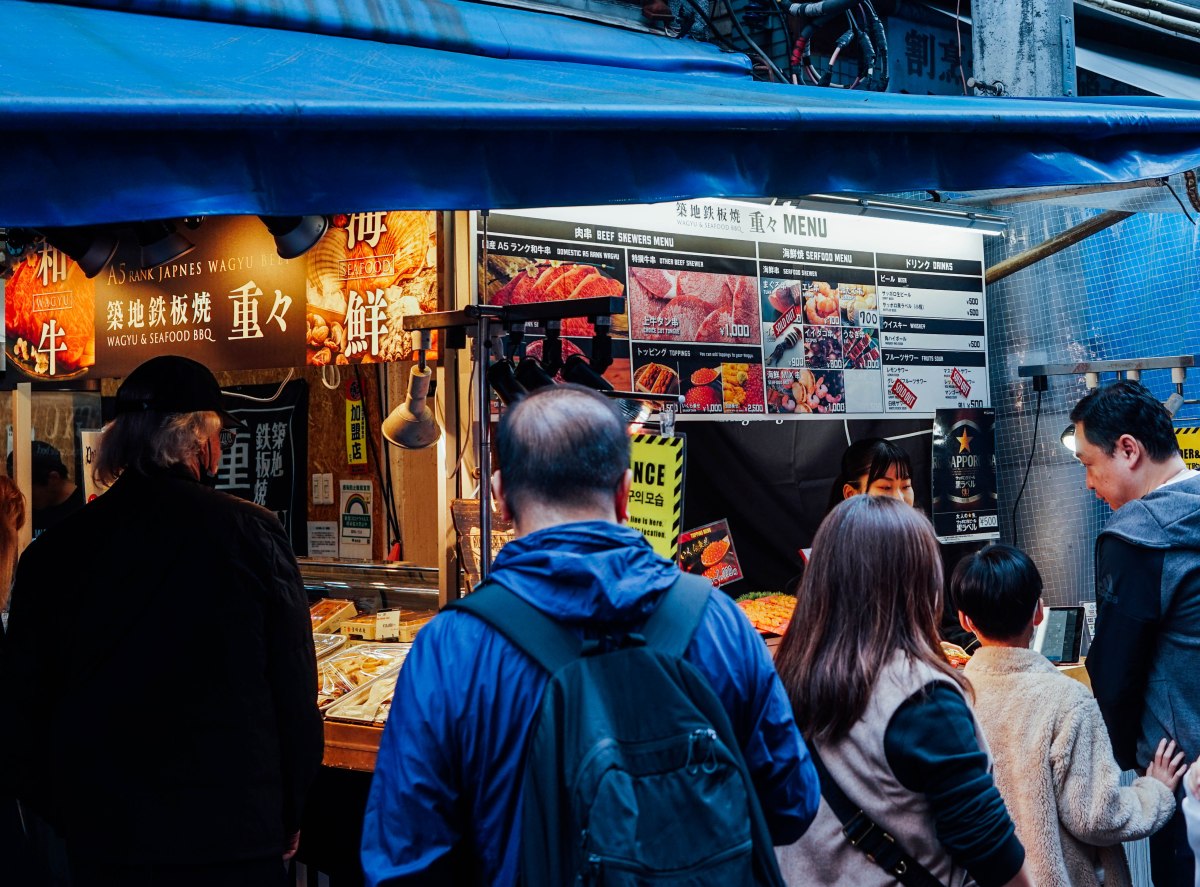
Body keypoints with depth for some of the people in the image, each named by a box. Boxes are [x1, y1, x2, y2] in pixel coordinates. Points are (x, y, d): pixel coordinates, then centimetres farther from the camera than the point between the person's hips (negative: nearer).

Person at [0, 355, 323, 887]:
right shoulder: (252, 532, -11)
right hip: (238, 840, -2)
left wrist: (66, 818, 17)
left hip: (103, 844, 2)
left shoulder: (50, 553, -3)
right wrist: (289, 818, 6)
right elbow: (296, 687, -7)